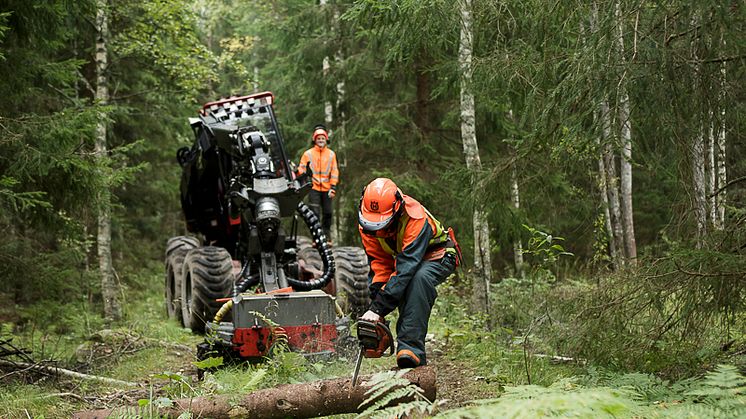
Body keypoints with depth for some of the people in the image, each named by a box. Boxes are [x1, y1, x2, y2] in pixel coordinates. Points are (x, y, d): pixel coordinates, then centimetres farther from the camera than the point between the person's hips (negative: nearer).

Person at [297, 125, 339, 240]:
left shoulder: (331, 154, 9)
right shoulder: (308, 154, 3)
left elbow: (334, 171, 8)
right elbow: (301, 170, 5)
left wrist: (333, 187, 0)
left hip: (326, 189, 2)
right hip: (314, 188, -2)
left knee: (327, 214, 7)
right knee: (315, 214, -8)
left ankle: (327, 237, 18)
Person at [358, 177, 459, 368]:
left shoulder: (416, 219, -37)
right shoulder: (366, 223, -19)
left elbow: (405, 268, -41)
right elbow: (379, 264, -14)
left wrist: (378, 309, -44)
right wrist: (375, 302, -26)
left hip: (438, 256, -7)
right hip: (403, 256, 7)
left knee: (419, 278, -35)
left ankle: (411, 348, -39)